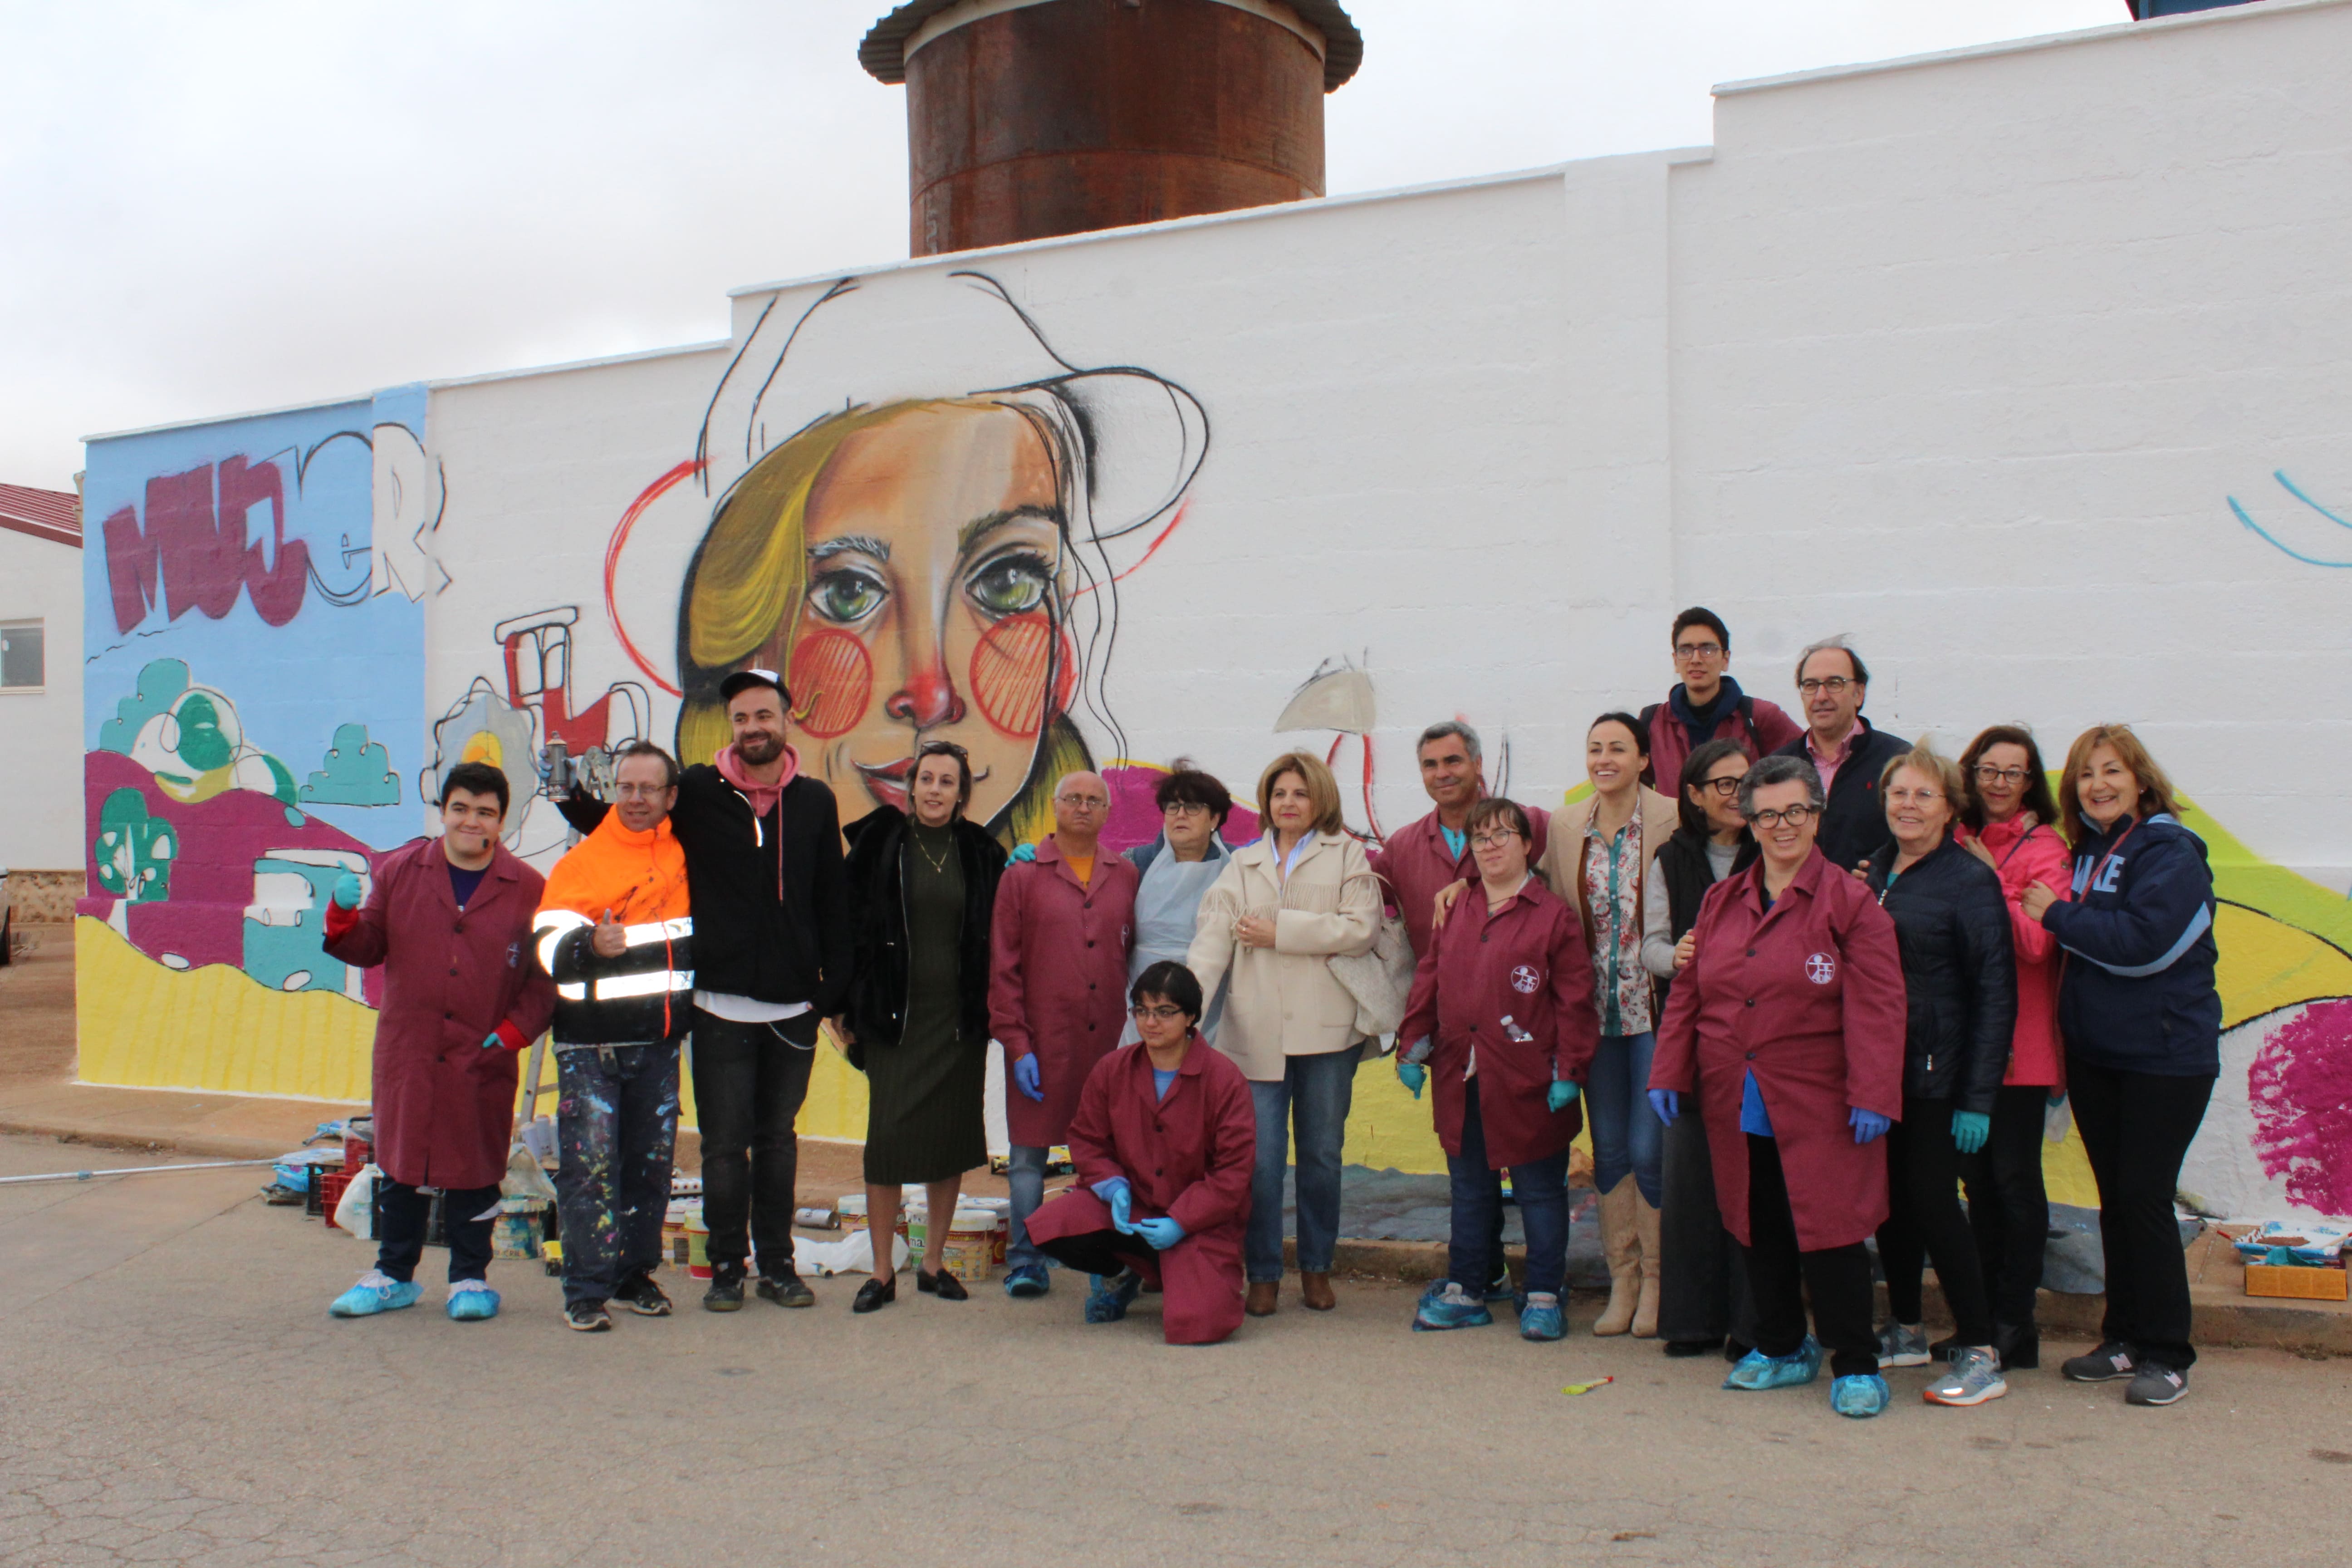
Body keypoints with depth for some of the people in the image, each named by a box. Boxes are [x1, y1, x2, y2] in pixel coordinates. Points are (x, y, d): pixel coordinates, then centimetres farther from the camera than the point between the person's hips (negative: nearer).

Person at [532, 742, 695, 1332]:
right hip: (591, 1044, -4)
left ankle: (636, 1274, 22)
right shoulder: (581, 860, -4)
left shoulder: (684, 856, 9)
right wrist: (590, 946, -34)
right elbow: (551, 944, -15)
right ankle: (586, 1290, 0)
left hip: (660, 1041, 4)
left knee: (652, 1163, 9)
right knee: (590, 1166, -6)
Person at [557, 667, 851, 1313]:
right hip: (720, 1005, -1)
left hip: (794, 1007, 1)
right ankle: (727, 1266, 18)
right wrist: (567, 792, -9)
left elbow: (832, 902, 8)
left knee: (778, 1138, 12)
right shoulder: (696, 792, 0)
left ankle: (777, 1262, 23)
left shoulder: (814, 801, 5)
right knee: (724, 1143, 4)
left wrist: (833, 989, 4)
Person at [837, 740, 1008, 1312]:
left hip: (959, 1017, 2)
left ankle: (933, 1261, 20)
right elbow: (854, 925, 0)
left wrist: (989, 1007, 4)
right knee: (888, 1134, -5)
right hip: (895, 1014, -2)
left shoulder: (981, 853, 6)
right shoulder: (882, 844, 0)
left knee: (953, 1137, 5)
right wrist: (846, 1007, -3)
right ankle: (882, 1270, 8)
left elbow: (994, 936, 11)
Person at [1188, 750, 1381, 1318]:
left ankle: (1317, 1269, 22)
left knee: (1321, 1155, 8)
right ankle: (1263, 1275, 10)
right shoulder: (1242, 864, 16)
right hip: (1256, 1032, 1)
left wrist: (1280, 933, -9)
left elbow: (1361, 927, -8)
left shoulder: (1347, 855, 8)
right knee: (1260, 1158, -2)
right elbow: (1212, 936, 3)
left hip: (1326, 1030, -1)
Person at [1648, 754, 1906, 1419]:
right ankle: (1782, 1350, 30)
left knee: (1828, 1231, -3)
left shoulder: (1849, 902, -5)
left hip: (1816, 1109, -5)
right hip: (1735, 1108, 5)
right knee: (1759, 1232, 13)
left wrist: (1871, 1094, -16)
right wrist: (1669, 1073, 7)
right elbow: (1687, 993, 13)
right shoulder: (1721, 901, 11)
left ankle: (1856, 1365, 12)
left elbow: (1875, 1007, -10)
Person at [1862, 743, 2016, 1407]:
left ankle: (1980, 1357, 5)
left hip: (1936, 1076, -6)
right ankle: (1905, 1331, 28)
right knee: (1888, 1200, 12)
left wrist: (1978, 1099, -14)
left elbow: (1996, 994, -11)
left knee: (1932, 1202, -6)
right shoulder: (1873, 873, 11)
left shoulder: (1970, 881, -8)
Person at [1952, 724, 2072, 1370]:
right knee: (1977, 1177, 11)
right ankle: (1985, 1320, 22)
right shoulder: (1959, 844, 10)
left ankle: (2015, 1326, 11)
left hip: (2020, 1042, -5)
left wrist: (1991, 882, -16)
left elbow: (2038, 944, -17)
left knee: (2014, 1177, 0)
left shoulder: (2044, 849, -5)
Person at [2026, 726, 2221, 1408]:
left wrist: (2056, 914, -16)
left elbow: (2144, 941, -25)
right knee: (2115, 1198, 12)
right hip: (2094, 1052, 7)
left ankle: (2166, 1354, 7)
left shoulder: (2170, 853, -12)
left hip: (2166, 1054, -7)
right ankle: (2124, 1338, 23)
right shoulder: (2086, 852, 10)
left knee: (2144, 1198, -5)